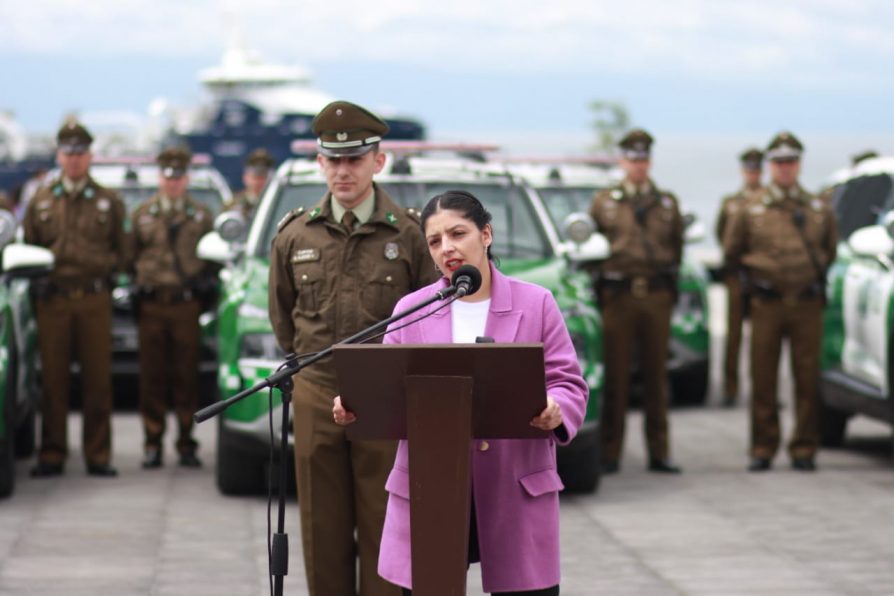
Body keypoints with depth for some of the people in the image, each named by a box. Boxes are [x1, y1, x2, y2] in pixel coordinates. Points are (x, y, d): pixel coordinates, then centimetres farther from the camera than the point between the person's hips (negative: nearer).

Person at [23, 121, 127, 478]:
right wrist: (38, 277, 2)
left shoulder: (108, 201, 11)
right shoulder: (40, 201, 13)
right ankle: (52, 455, 6)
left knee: (97, 381, -1)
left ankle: (98, 455, 5)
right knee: (53, 381, 0)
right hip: (52, 301, 1)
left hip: (94, 300, -1)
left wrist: (106, 270, -1)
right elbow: (27, 248, 17)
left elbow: (121, 249, 14)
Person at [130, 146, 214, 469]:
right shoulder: (142, 214, 13)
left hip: (186, 305, -1)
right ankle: (152, 445, 7)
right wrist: (138, 283, 2)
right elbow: (131, 256, 15)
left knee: (186, 378, 0)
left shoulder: (201, 215, 11)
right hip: (151, 305, 1)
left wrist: (203, 277, -2)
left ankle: (186, 445, 5)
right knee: (152, 378, 1)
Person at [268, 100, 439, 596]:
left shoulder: (410, 234, -2)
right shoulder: (294, 236, 6)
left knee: (384, 529, -1)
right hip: (316, 400, 3)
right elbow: (282, 316, 18)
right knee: (323, 531, 6)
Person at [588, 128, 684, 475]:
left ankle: (658, 453, 8)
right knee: (616, 376, -2)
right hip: (618, 295, -2)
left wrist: (666, 272, 5)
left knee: (656, 375, 4)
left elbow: (676, 247, 17)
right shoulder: (603, 202, 9)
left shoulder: (667, 203, 14)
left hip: (657, 294, 2)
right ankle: (610, 454, 2)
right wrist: (601, 274, 1)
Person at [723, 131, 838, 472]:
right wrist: (758, 270, 8)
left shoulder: (820, 210, 8)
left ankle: (804, 450, 8)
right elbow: (732, 251, 13)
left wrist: (816, 271, 12)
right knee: (763, 381, 0)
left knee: (807, 380, 0)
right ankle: (763, 450, 7)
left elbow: (832, 248, 22)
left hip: (808, 305, 1)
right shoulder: (750, 211, 3)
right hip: (766, 304, -1)